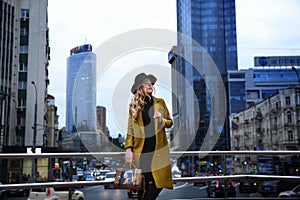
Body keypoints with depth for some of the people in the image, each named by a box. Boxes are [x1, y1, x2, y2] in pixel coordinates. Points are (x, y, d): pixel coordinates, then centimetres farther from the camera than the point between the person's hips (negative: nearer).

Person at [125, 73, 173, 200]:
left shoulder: (160, 102, 11)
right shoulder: (134, 106, 6)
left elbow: (170, 122, 15)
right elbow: (130, 130, 4)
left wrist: (161, 120, -7)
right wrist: (128, 149, -7)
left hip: (158, 149, 2)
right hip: (141, 150, -1)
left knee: (158, 182, -6)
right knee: (142, 184, 0)